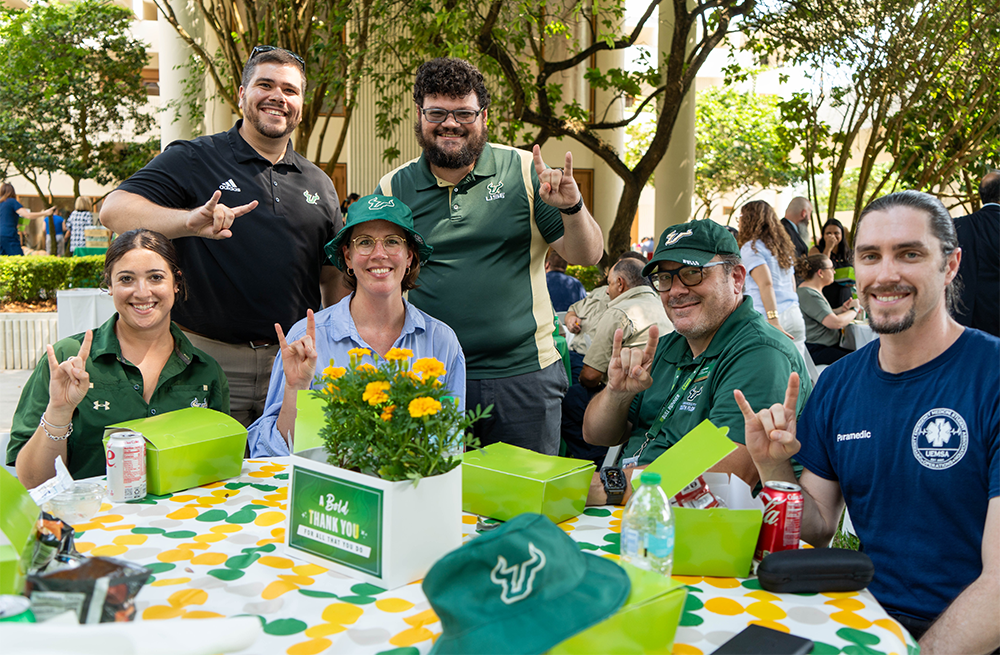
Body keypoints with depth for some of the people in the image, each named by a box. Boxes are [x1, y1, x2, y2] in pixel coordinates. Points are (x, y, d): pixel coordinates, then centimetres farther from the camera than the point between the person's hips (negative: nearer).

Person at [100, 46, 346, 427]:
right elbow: (114, 210, -13)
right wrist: (189, 221, -31)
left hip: (295, 363, 4)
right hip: (209, 357, -3)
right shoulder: (193, 160, 0)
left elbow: (335, 279, 17)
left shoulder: (319, 184, 13)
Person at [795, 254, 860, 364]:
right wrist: (854, 309, -6)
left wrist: (841, 309, 8)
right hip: (815, 350, -10)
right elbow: (835, 323, -23)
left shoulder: (815, 291, 16)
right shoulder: (808, 294, -18)